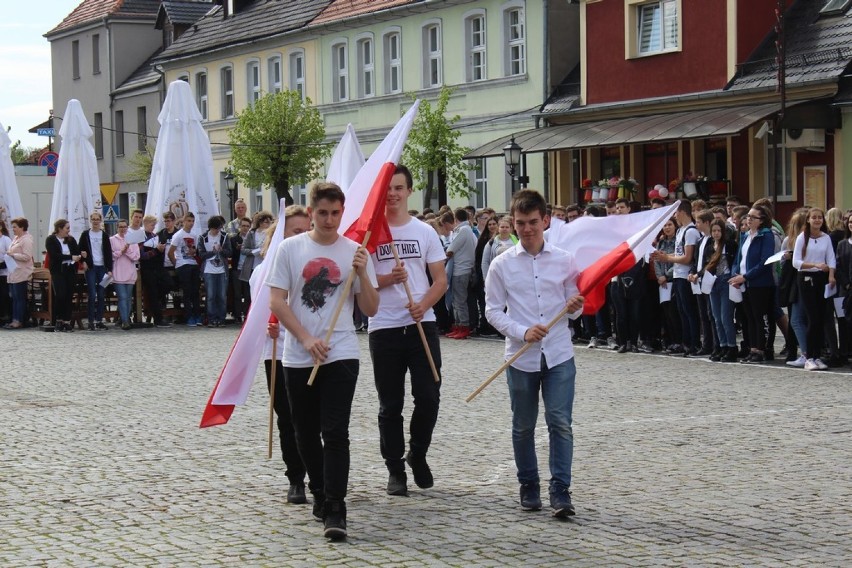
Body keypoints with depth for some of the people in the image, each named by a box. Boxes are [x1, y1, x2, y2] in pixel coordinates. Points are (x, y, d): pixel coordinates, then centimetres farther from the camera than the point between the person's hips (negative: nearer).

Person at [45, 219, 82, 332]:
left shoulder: (71, 240, 14)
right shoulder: (50, 240, -1)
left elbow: (78, 252, 8)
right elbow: (54, 255, -13)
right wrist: (71, 257, -16)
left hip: (71, 271, 4)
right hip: (58, 271, -4)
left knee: (69, 297, 1)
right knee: (60, 295, -13)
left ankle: (67, 321, 4)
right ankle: (58, 320, -1)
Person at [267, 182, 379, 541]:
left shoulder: (354, 252, 3)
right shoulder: (290, 248, 2)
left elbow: (370, 309, 2)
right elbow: (277, 302, -2)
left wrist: (362, 273, -13)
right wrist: (307, 339, -11)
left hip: (340, 355, -2)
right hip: (298, 358, 2)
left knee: (335, 434, -11)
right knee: (306, 434, 12)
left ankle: (335, 510, -13)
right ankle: (319, 493, 32)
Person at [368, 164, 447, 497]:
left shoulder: (425, 232, 7)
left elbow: (440, 280, 5)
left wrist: (423, 304, -13)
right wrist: (388, 279, -18)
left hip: (422, 325, 1)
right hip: (384, 328, -1)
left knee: (428, 397, -4)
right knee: (390, 405, 4)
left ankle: (417, 455, 20)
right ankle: (395, 469, 14)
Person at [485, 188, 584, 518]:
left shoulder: (564, 260, 3)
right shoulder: (502, 265, 0)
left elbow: (575, 309, 10)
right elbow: (493, 311, 1)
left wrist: (575, 307, -14)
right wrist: (523, 332, -14)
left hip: (559, 355, 0)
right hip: (521, 356, 0)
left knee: (560, 423, -7)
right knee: (523, 426, 10)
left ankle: (560, 491, -5)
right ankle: (529, 487, 24)